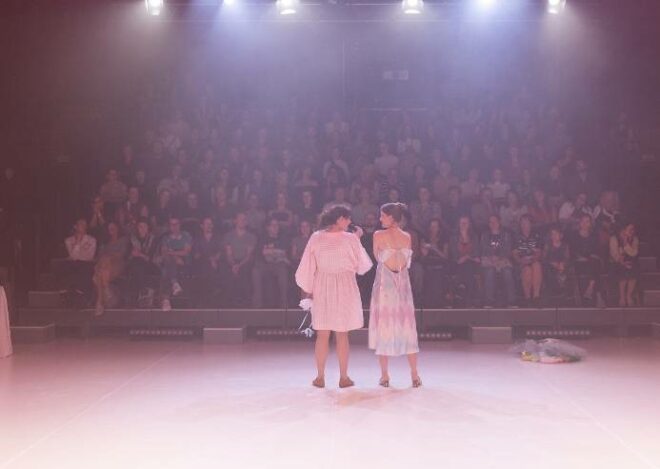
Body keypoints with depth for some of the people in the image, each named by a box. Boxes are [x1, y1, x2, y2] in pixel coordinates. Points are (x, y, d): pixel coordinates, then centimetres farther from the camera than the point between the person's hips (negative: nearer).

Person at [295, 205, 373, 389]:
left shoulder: (316, 238, -4)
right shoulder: (350, 239, -10)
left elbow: (308, 266, 0)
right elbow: (361, 265, -1)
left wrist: (307, 289, 10)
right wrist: (358, 240, 7)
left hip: (321, 290, 2)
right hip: (344, 290, -2)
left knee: (322, 335, 9)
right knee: (342, 335, 7)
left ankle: (320, 377, 13)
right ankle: (344, 377, 13)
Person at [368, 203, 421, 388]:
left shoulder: (379, 236, -8)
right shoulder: (407, 237, 3)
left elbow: (377, 257, 4)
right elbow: (407, 262, 8)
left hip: (384, 283, -3)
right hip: (403, 284, 3)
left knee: (383, 326, 5)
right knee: (406, 326, 9)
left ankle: (385, 376, 6)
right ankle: (415, 375, 8)